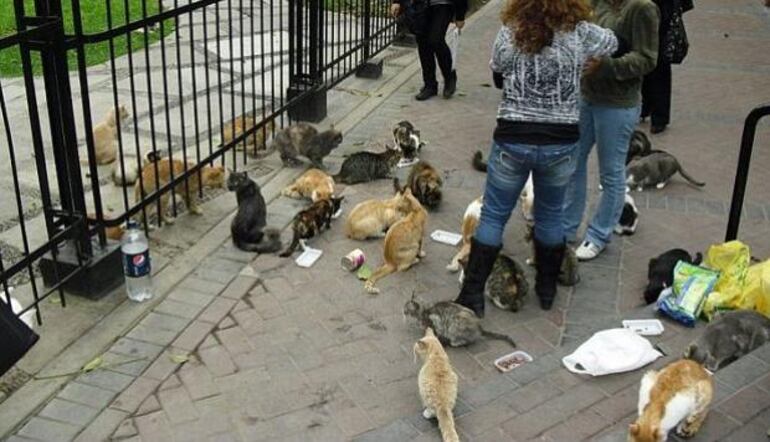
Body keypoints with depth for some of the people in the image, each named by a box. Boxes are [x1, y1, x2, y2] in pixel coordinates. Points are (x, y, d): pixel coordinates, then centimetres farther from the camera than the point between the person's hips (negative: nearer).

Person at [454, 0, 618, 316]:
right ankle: (547, 290, 34)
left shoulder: (509, 34, -8)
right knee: (550, 215, 19)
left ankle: (472, 294, 13)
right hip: (561, 144, 1)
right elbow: (612, 43, 15)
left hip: (513, 141, -1)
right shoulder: (579, 34, -6)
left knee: (493, 216, 10)